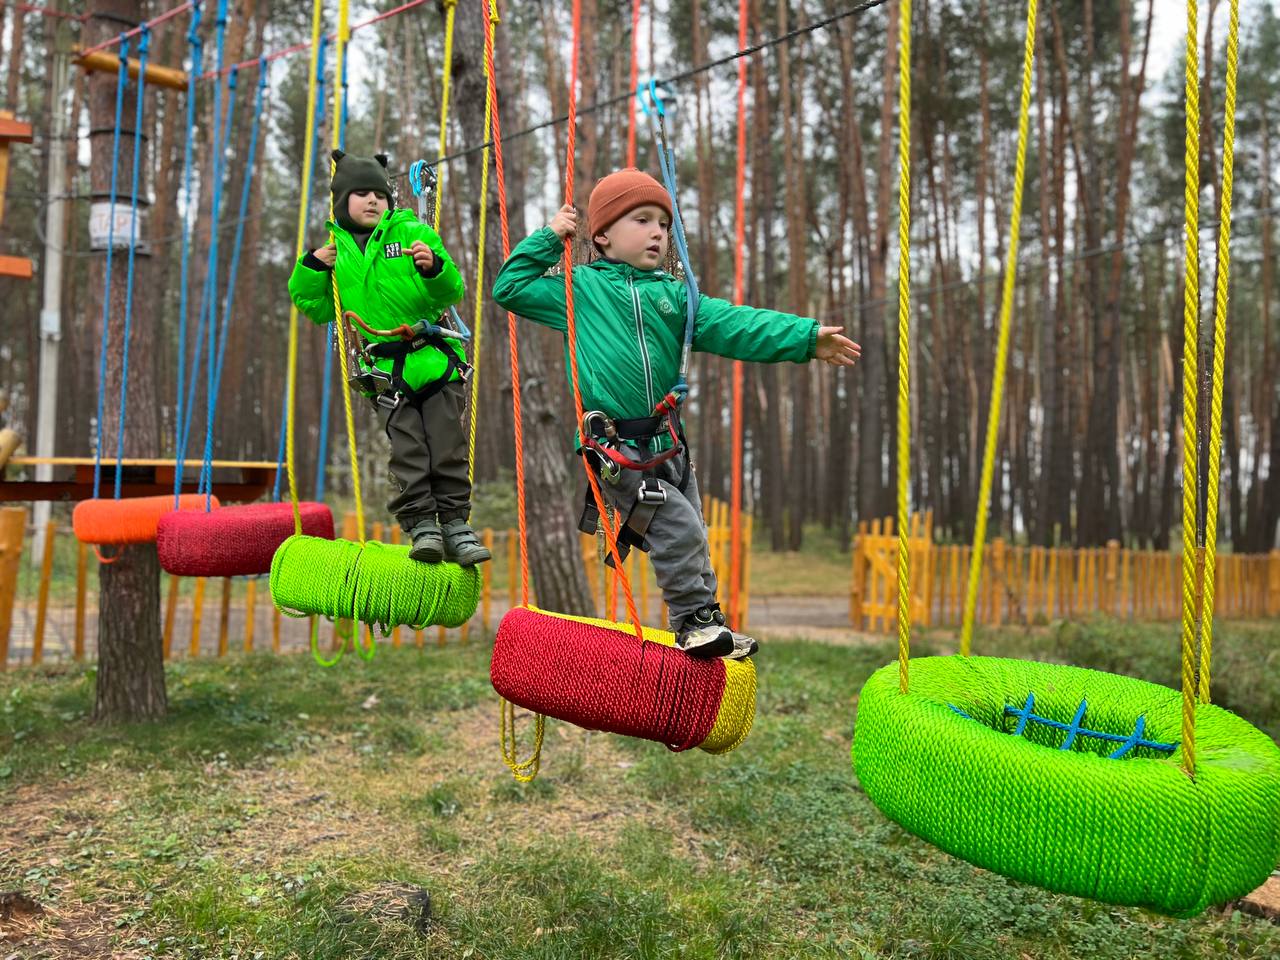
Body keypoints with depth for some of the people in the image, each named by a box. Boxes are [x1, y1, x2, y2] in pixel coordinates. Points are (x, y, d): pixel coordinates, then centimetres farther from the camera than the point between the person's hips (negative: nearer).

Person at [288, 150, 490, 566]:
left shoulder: (414, 233, 1)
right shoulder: (335, 251, 9)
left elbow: (450, 293, -5)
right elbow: (318, 310, 13)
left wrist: (434, 268, -25)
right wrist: (312, 268, -1)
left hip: (437, 359, -1)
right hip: (386, 371, 1)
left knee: (448, 448, 1)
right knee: (408, 452, -1)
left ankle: (455, 523, 8)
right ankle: (421, 525, 5)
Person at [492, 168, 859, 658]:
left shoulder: (674, 295, 12)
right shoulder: (580, 288, 3)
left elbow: (733, 326, 2)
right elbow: (510, 287, 8)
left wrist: (805, 337, -9)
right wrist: (548, 239, 1)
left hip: (667, 445, 5)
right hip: (615, 448, -5)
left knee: (689, 540, 10)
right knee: (678, 528, -15)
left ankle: (701, 626, 23)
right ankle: (695, 621, -1)